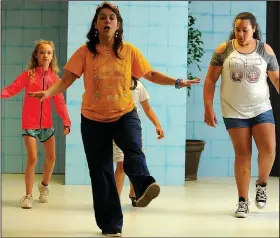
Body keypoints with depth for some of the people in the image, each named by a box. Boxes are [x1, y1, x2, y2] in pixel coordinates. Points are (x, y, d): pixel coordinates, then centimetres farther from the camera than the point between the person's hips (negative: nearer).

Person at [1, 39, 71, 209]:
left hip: (47, 124, 3)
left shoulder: (55, 78, 3)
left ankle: (44, 185, 35)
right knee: (32, 159, -10)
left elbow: (59, 101, -1)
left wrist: (66, 120, -11)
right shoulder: (28, 74, -5)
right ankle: (28, 195, 3)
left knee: (51, 158, 8)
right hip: (30, 123, -3)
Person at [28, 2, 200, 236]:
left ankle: (144, 187, -52)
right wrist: (49, 92, -29)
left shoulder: (129, 50, -2)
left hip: (125, 114, 0)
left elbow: (151, 74, 6)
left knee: (133, 149, -32)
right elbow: (66, 79, -10)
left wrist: (177, 82, -4)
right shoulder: (85, 52, -6)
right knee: (101, 172, 3)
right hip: (93, 119, 0)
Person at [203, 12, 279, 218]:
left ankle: (262, 184, 16)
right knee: (242, 154, -1)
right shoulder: (224, 50, -2)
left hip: (262, 109, 1)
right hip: (234, 111, -1)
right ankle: (243, 201, 9)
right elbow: (210, 79, 1)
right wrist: (208, 108, -6)